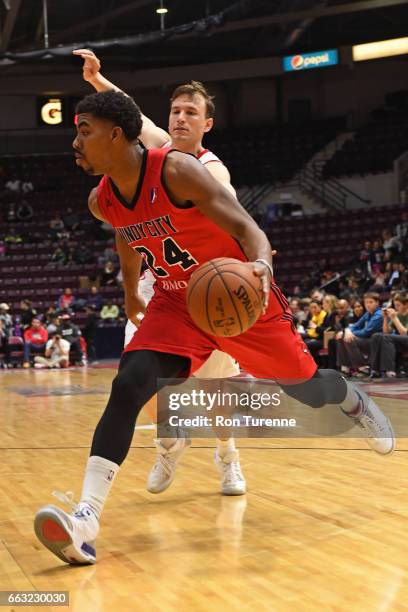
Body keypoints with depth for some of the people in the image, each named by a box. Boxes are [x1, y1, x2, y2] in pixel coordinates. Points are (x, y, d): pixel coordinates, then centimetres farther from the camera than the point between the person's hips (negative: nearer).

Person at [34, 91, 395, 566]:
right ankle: (86, 518, -25)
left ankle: (354, 401, 49)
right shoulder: (102, 201, -5)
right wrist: (131, 292, 31)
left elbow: (247, 228, -29)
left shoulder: (177, 171, -25)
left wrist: (262, 266, -50)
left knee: (307, 390, 10)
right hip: (176, 304, 4)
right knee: (128, 387, -20)